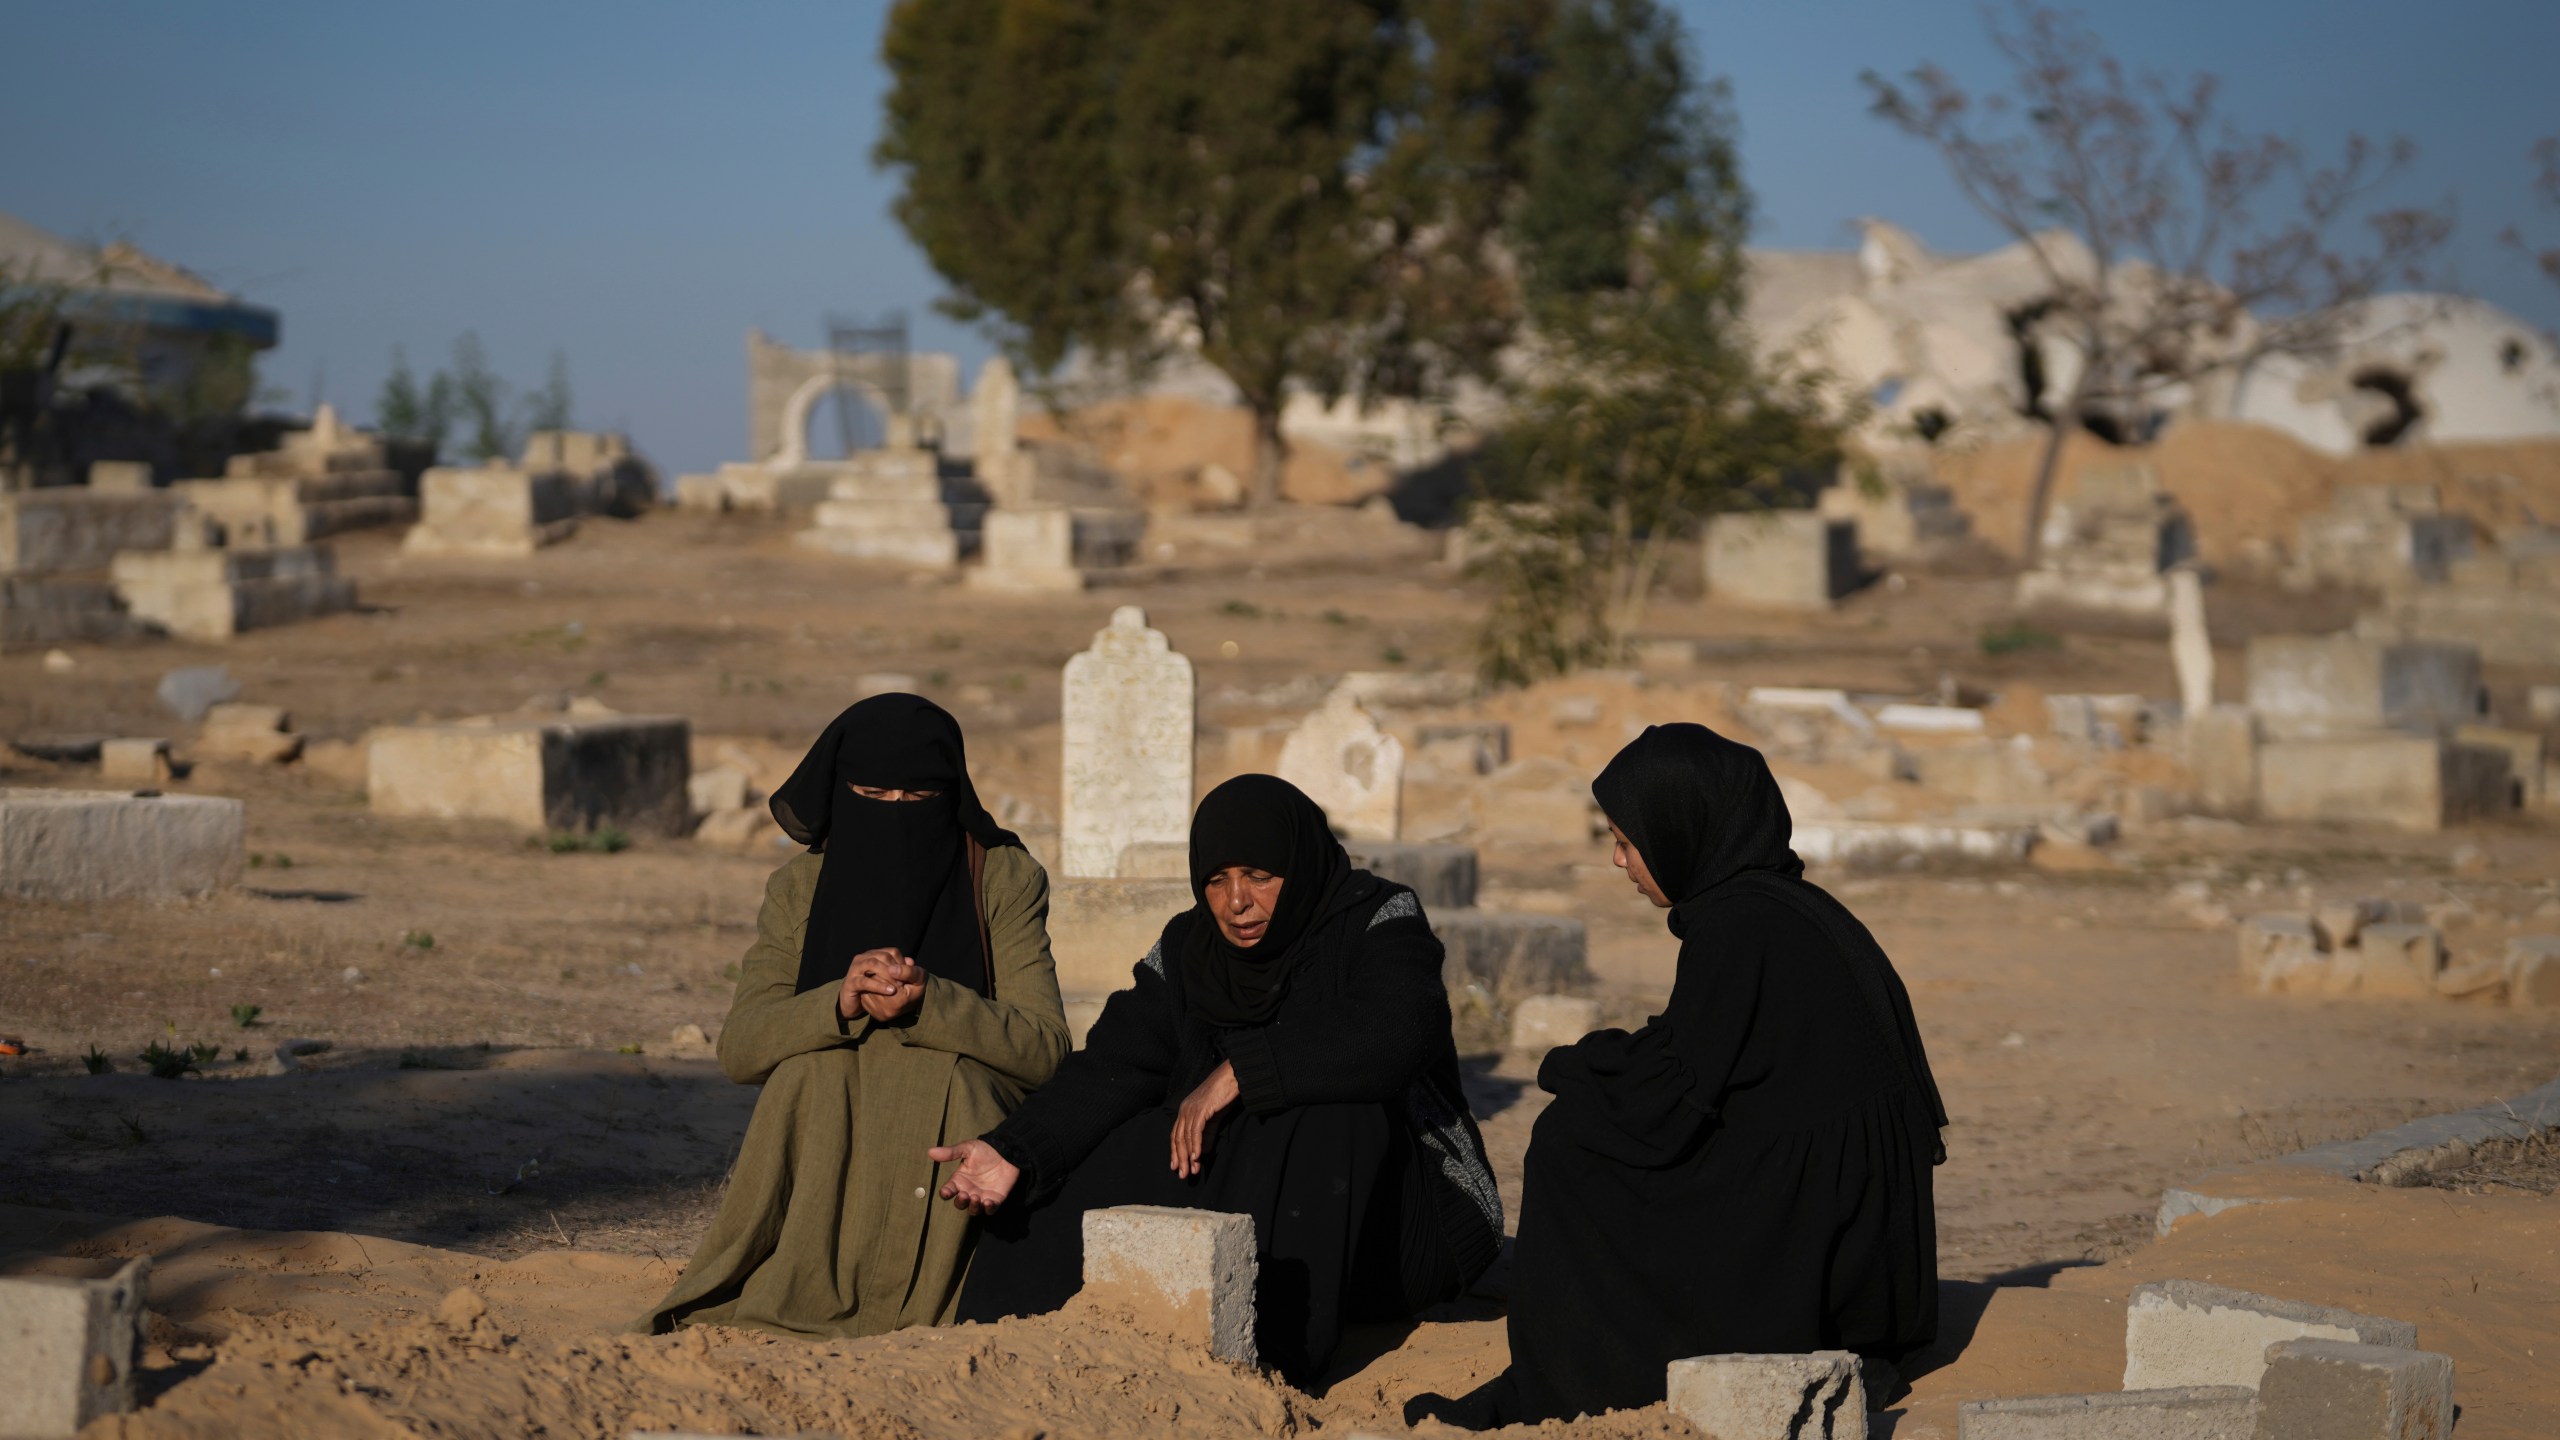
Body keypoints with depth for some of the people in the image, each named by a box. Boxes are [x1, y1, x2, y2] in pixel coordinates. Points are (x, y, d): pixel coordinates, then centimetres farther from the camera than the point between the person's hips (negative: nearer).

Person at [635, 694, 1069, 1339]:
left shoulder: (1003, 880, -2)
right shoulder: (801, 889, 4)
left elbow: (1046, 1046, -13)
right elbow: (739, 1048, -7)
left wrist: (926, 1002, -30)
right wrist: (840, 1004, -28)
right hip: (827, 1156, 2)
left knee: (936, 1071, -32)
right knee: (810, 1071, -28)